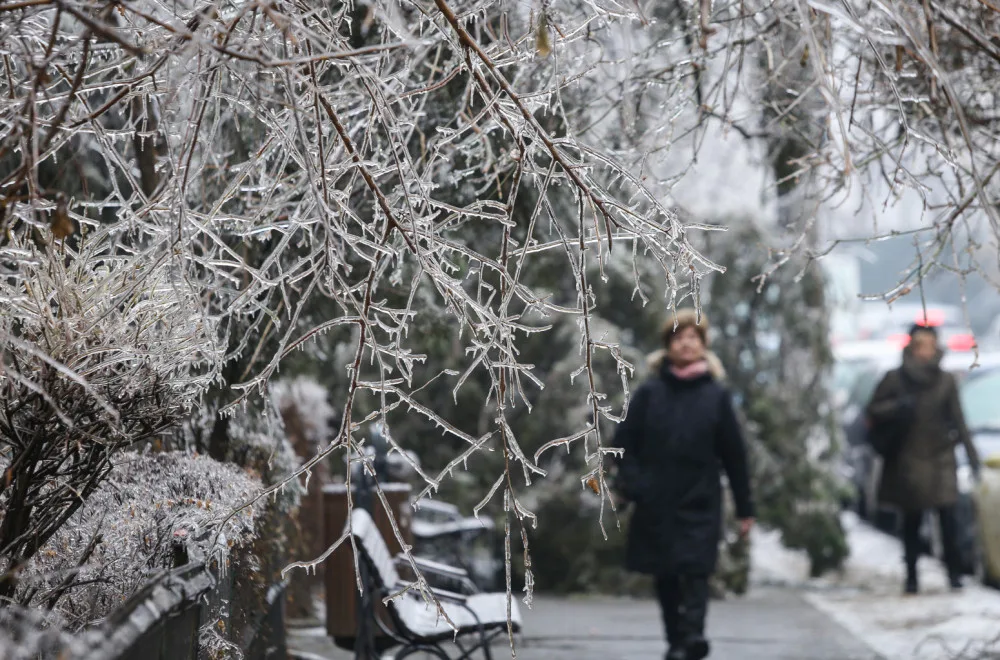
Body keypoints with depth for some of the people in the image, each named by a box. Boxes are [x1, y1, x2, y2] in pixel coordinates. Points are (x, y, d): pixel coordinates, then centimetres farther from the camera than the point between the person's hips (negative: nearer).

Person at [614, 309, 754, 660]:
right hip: (657, 504, 2)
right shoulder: (649, 393, 3)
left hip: (699, 502, -2)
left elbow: (734, 454, 4)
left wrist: (744, 508, 5)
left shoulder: (716, 395, 3)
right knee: (666, 576, 9)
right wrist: (632, 483, -11)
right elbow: (624, 441, 5)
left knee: (695, 569, -14)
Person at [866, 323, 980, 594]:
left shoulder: (945, 381, 6)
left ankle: (954, 572, -1)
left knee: (947, 516, -9)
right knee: (912, 521, 3)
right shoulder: (895, 379, 1)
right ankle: (911, 576, 10)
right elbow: (872, 413, 3)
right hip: (909, 460, 0)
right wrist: (897, 407, -15)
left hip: (941, 458, 1)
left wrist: (971, 452, 7)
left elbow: (958, 419, 10)